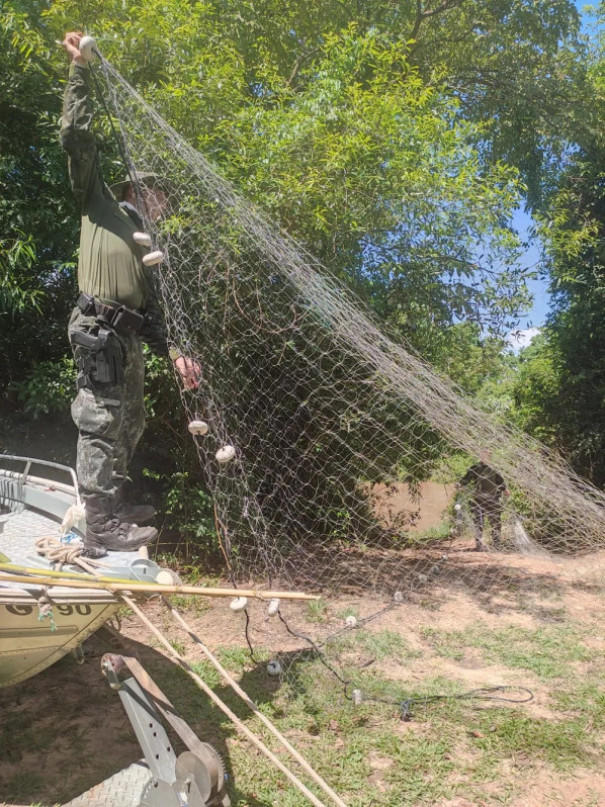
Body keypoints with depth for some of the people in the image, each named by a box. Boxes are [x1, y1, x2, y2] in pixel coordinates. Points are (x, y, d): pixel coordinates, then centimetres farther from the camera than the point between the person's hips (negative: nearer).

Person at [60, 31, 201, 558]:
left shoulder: (140, 246, 29)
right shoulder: (98, 201, 14)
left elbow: (151, 312, 22)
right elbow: (77, 136, 2)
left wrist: (174, 353, 11)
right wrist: (80, 70, 2)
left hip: (128, 336, 8)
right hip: (99, 327, -8)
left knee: (128, 425, 11)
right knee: (101, 423, -11)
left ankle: (113, 507, 23)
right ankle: (101, 530, -10)